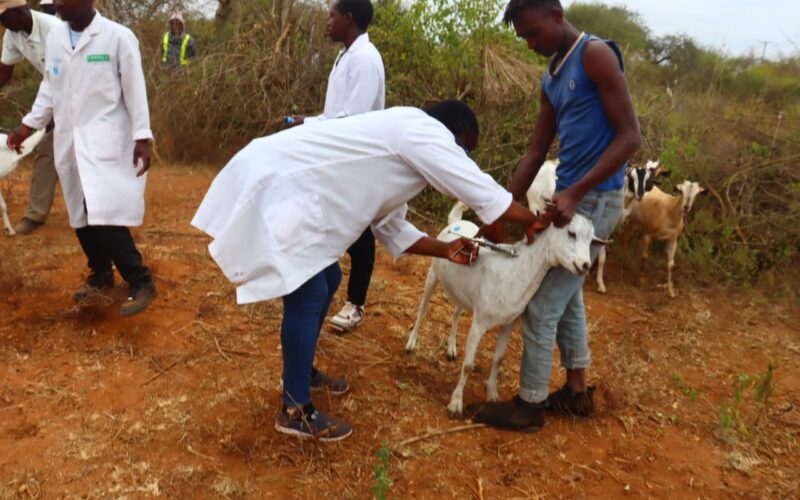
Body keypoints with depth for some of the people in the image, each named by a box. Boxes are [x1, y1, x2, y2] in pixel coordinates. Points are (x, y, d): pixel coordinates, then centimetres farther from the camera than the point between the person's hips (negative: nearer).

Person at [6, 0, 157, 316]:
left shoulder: (118, 36, -8)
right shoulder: (54, 37, 9)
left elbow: (135, 90, -8)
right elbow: (50, 87, 17)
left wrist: (141, 138, -12)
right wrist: (28, 125, 14)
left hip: (105, 141, -6)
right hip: (69, 142, 6)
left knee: (104, 216, -15)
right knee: (82, 217, 11)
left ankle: (140, 283, -5)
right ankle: (101, 275, 29)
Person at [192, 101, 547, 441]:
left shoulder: (402, 143, 17)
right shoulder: (424, 132, -13)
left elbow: (392, 227, 21)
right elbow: (484, 193, -12)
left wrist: (445, 250, 15)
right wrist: (530, 222, 4)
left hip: (286, 184, 11)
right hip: (276, 188, -11)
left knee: (327, 280, 19)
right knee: (308, 297, -7)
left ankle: (301, 371, 36)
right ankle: (295, 412, 8)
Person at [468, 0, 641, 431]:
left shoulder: (595, 55, -12)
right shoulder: (553, 79, 13)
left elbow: (630, 136, -17)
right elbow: (534, 155, 13)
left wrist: (575, 193, -24)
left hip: (594, 200, -9)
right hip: (571, 198, 9)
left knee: (542, 305, -3)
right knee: (567, 297, 18)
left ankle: (529, 406, 11)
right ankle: (576, 392, 33)